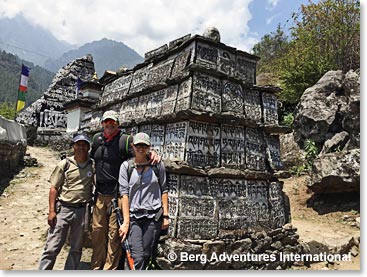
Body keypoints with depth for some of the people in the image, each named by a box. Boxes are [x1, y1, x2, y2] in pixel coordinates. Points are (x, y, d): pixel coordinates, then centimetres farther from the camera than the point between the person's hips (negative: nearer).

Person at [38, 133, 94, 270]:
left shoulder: (93, 165, 2)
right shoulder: (65, 164, -1)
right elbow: (54, 188, 0)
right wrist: (51, 211, -7)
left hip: (82, 211, 2)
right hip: (63, 208, -2)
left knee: (76, 248, 13)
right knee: (52, 247, -1)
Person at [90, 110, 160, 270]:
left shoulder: (126, 140, -6)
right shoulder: (97, 139, 12)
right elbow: (90, 157, 27)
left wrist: (152, 153, -33)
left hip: (117, 195, -5)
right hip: (100, 194, 6)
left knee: (114, 233, 1)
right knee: (97, 230, 14)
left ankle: (110, 269, 14)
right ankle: (96, 267, 30)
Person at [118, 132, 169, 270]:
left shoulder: (157, 165, 3)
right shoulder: (126, 166, 1)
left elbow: (164, 190, 6)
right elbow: (124, 193, -4)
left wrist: (165, 216, 2)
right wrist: (126, 222, -8)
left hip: (154, 216, 1)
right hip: (134, 216, -1)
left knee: (146, 255, 6)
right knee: (137, 257, -10)